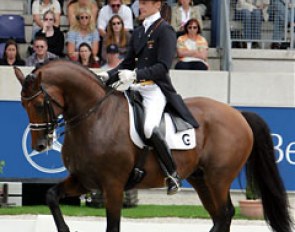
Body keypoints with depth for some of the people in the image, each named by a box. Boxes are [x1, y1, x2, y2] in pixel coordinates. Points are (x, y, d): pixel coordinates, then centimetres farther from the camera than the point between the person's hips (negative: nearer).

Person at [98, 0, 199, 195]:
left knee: (150, 128, -32)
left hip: (156, 89, -8)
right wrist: (108, 77, 4)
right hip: (137, 88, 8)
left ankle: (173, 174, -19)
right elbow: (128, 63, 21)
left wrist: (136, 75, -25)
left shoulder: (165, 30, -5)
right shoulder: (138, 33, 19)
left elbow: (163, 66, -15)